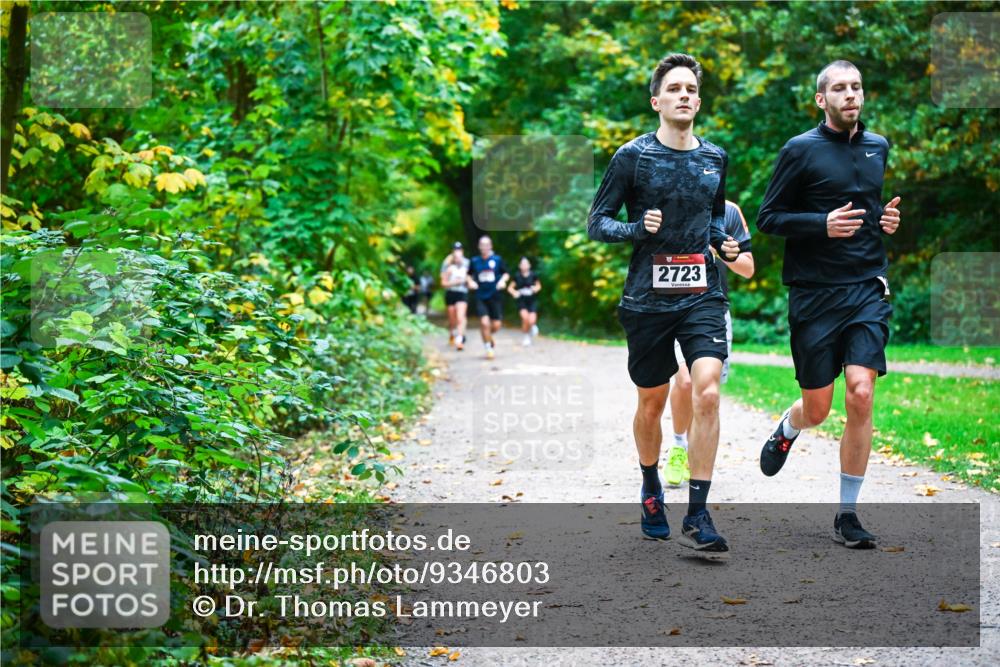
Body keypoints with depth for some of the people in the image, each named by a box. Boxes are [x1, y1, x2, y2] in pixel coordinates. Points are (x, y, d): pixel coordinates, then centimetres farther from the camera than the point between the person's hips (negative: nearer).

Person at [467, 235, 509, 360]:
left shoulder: (497, 259, 0)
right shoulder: (474, 261, 3)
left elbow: (506, 274, 10)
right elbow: (469, 275, 17)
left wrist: (503, 280, -10)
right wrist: (470, 282, -3)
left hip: (495, 297, 0)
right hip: (481, 297, 0)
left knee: (496, 325, -1)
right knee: (484, 322, -14)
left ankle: (489, 336, 35)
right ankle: (488, 347, 5)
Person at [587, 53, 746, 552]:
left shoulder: (715, 158, 10)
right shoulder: (632, 156, -2)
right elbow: (597, 223, 0)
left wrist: (725, 243, 7)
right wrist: (639, 229, -18)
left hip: (702, 295, 2)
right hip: (647, 299, -2)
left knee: (707, 392, -16)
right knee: (652, 402, 10)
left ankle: (697, 515, -11)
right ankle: (651, 490, 37)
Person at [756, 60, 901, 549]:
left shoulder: (879, 147, 12)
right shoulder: (800, 150, -4)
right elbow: (768, 217, -4)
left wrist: (890, 218, 5)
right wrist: (823, 224, -18)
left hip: (868, 289, 3)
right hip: (814, 293, -3)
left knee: (860, 395, -12)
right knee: (818, 409, 4)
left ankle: (847, 515, 1)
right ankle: (787, 429, 44)